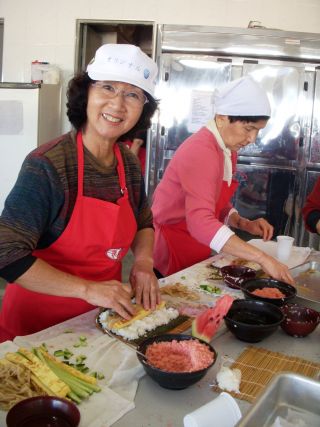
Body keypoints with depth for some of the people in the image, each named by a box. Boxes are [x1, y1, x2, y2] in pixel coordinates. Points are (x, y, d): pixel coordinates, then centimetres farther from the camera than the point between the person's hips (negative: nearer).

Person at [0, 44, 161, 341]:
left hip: (104, 314, 6)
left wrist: (143, 261, -8)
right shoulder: (46, 165, -22)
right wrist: (87, 289, -26)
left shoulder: (129, 164, -3)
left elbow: (144, 224, 12)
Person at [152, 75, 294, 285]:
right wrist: (263, 258, -34)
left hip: (196, 255, 8)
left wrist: (244, 224, -4)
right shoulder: (201, 151, -23)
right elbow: (201, 223, -34)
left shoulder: (228, 151, 6)